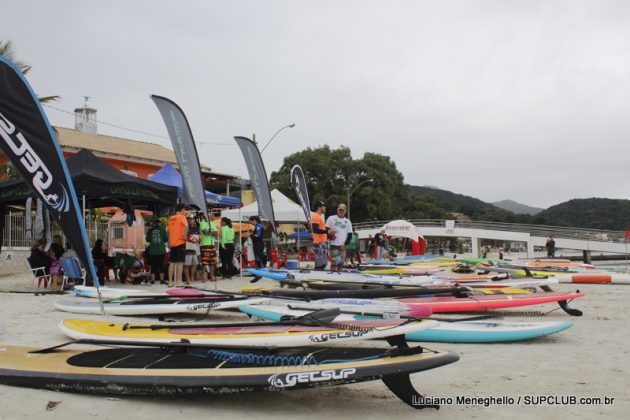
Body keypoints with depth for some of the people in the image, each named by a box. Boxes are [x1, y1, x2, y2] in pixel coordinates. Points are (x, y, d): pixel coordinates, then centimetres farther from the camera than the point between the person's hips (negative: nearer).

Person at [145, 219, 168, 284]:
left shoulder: (150, 230, 1)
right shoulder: (162, 229, -1)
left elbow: (147, 239, 5)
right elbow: (166, 239, 0)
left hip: (152, 251, 1)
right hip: (161, 250, -1)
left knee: (153, 266, 6)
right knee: (161, 265, 5)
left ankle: (153, 280, 3)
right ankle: (162, 280, 2)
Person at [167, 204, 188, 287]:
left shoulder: (170, 218, 14)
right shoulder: (182, 217, -5)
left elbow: (169, 231, 19)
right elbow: (186, 225, -24)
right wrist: (185, 236, -16)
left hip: (172, 243, 6)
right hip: (180, 242, -6)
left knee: (172, 262, 11)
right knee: (180, 262, -5)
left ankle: (170, 281, 11)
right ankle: (179, 282, -8)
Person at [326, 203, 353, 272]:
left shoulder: (348, 221, 12)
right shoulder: (331, 218, 6)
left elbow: (350, 235, 9)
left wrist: (345, 244, -2)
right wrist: (330, 236, -14)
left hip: (342, 246, 3)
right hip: (333, 245, -3)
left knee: (341, 263, 3)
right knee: (334, 262, -12)